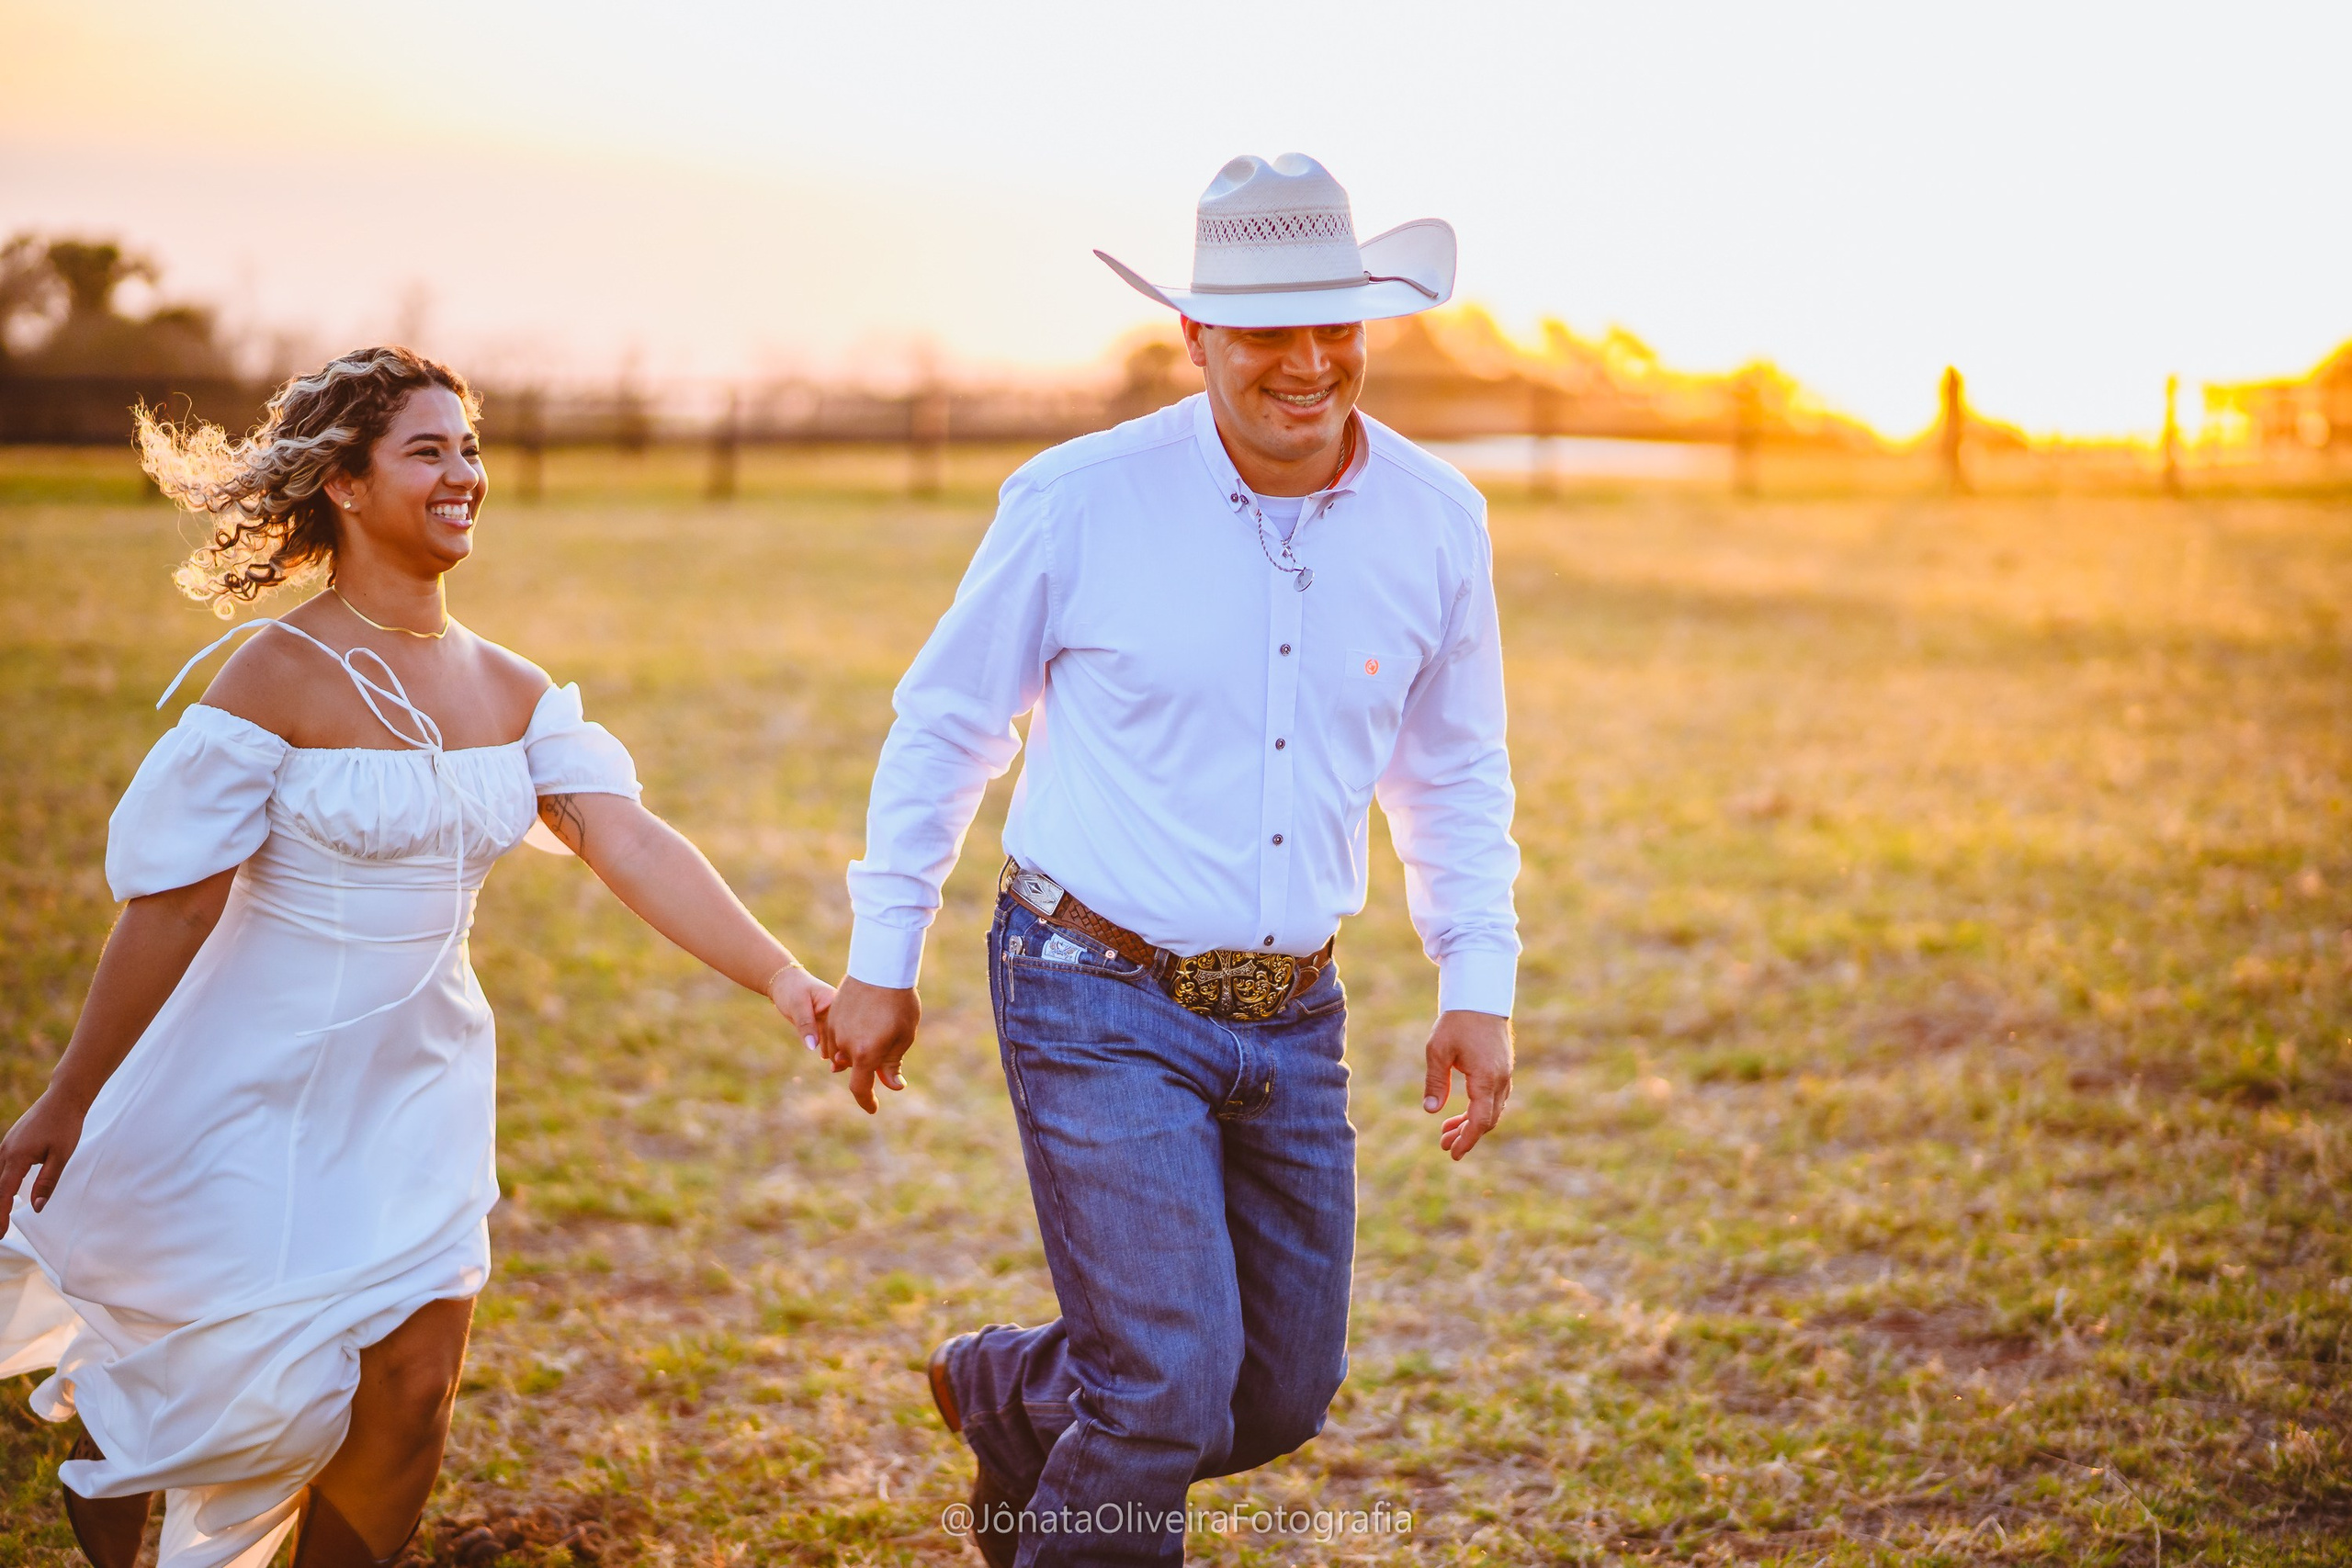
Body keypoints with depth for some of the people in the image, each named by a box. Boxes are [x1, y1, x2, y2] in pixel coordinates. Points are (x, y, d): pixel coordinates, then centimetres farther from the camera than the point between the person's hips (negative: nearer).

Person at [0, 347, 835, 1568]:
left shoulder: (511, 689, 2)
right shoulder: (281, 675, -15)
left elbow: (629, 841, -9)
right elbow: (172, 905, -14)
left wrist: (779, 975, -22)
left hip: (417, 1082, 5)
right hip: (263, 1088, -5)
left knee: (411, 1396, 4)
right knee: (270, 1401, 4)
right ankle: (103, 1398, 37)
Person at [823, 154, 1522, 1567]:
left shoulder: (1437, 519, -1)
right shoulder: (1081, 502, -11)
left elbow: (1455, 771, 13)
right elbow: (943, 726, 1)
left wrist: (1481, 985, 7)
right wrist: (882, 963, 4)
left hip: (1293, 1018, 5)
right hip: (1102, 1005, -5)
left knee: (1284, 1397, 13)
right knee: (1170, 1391, -14)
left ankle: (1004, 1395, 39)